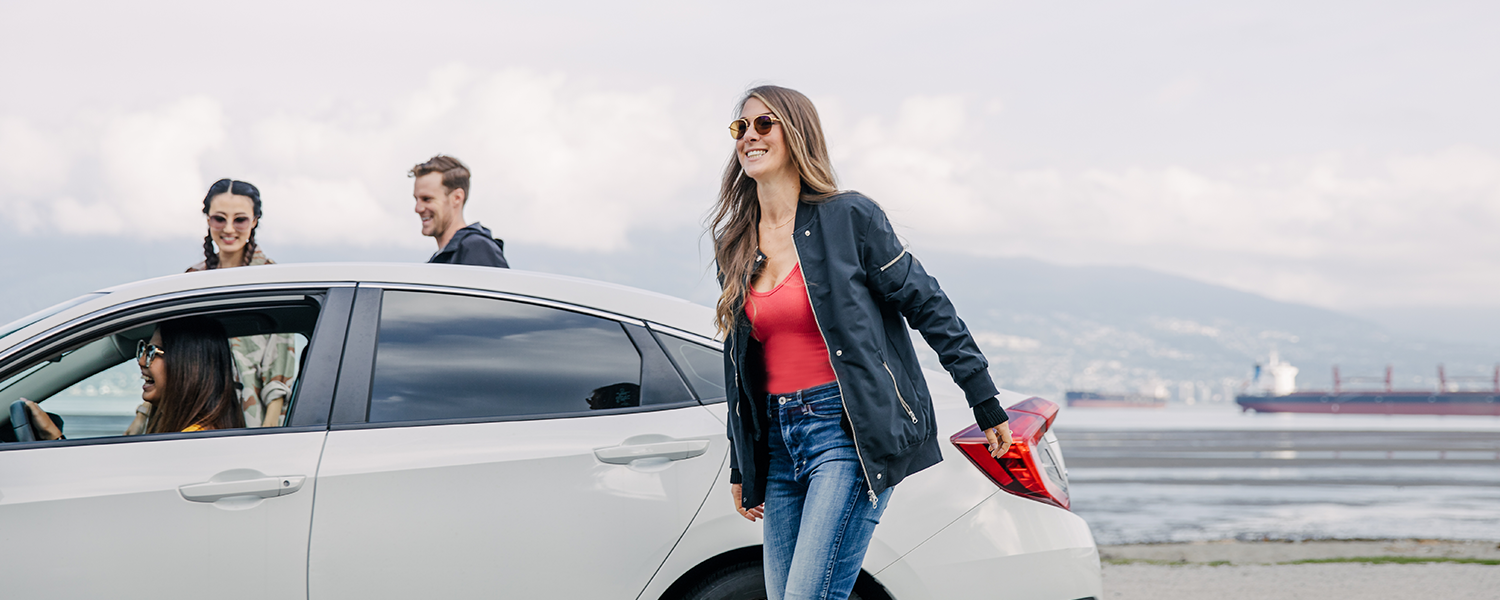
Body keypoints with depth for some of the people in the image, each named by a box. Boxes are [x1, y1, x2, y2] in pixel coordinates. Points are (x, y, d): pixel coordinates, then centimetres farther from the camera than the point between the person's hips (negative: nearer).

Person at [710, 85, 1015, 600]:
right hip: (779, 441, 6)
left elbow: (927, 307, -3)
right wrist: (741, 470, 21)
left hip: (847, 437, -6)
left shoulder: (848, 218, -4)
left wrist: (985, 402, -4)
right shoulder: (737, 247, 13)